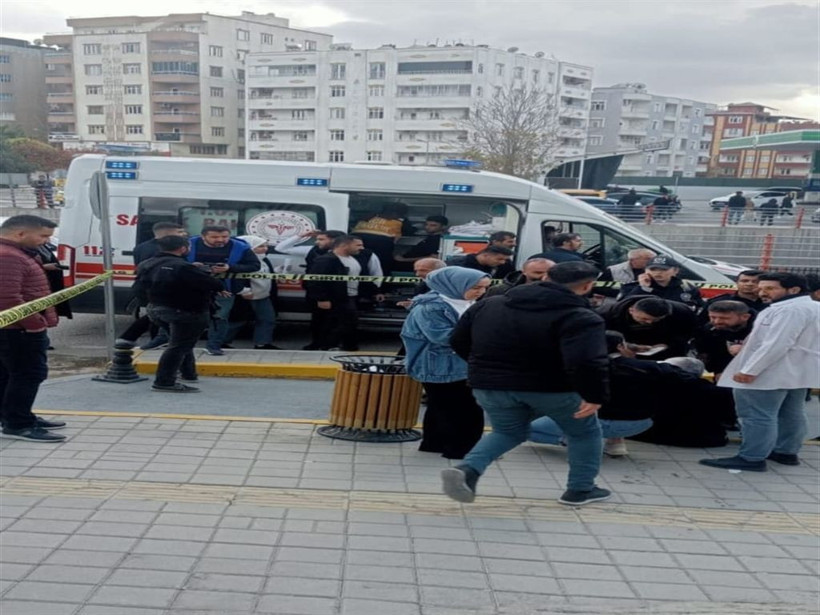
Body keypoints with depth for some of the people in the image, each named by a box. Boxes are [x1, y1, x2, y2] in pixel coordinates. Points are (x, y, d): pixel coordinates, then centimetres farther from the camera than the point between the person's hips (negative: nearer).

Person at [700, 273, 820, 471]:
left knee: (757, 416, -7)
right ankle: (787, 452, 28)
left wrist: (749, 370, -26)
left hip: (771, 372, -11)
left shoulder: (790, 310, -20)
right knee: (791, 415, 18)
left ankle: (751, 458, -5)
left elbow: (776, 344, -26)